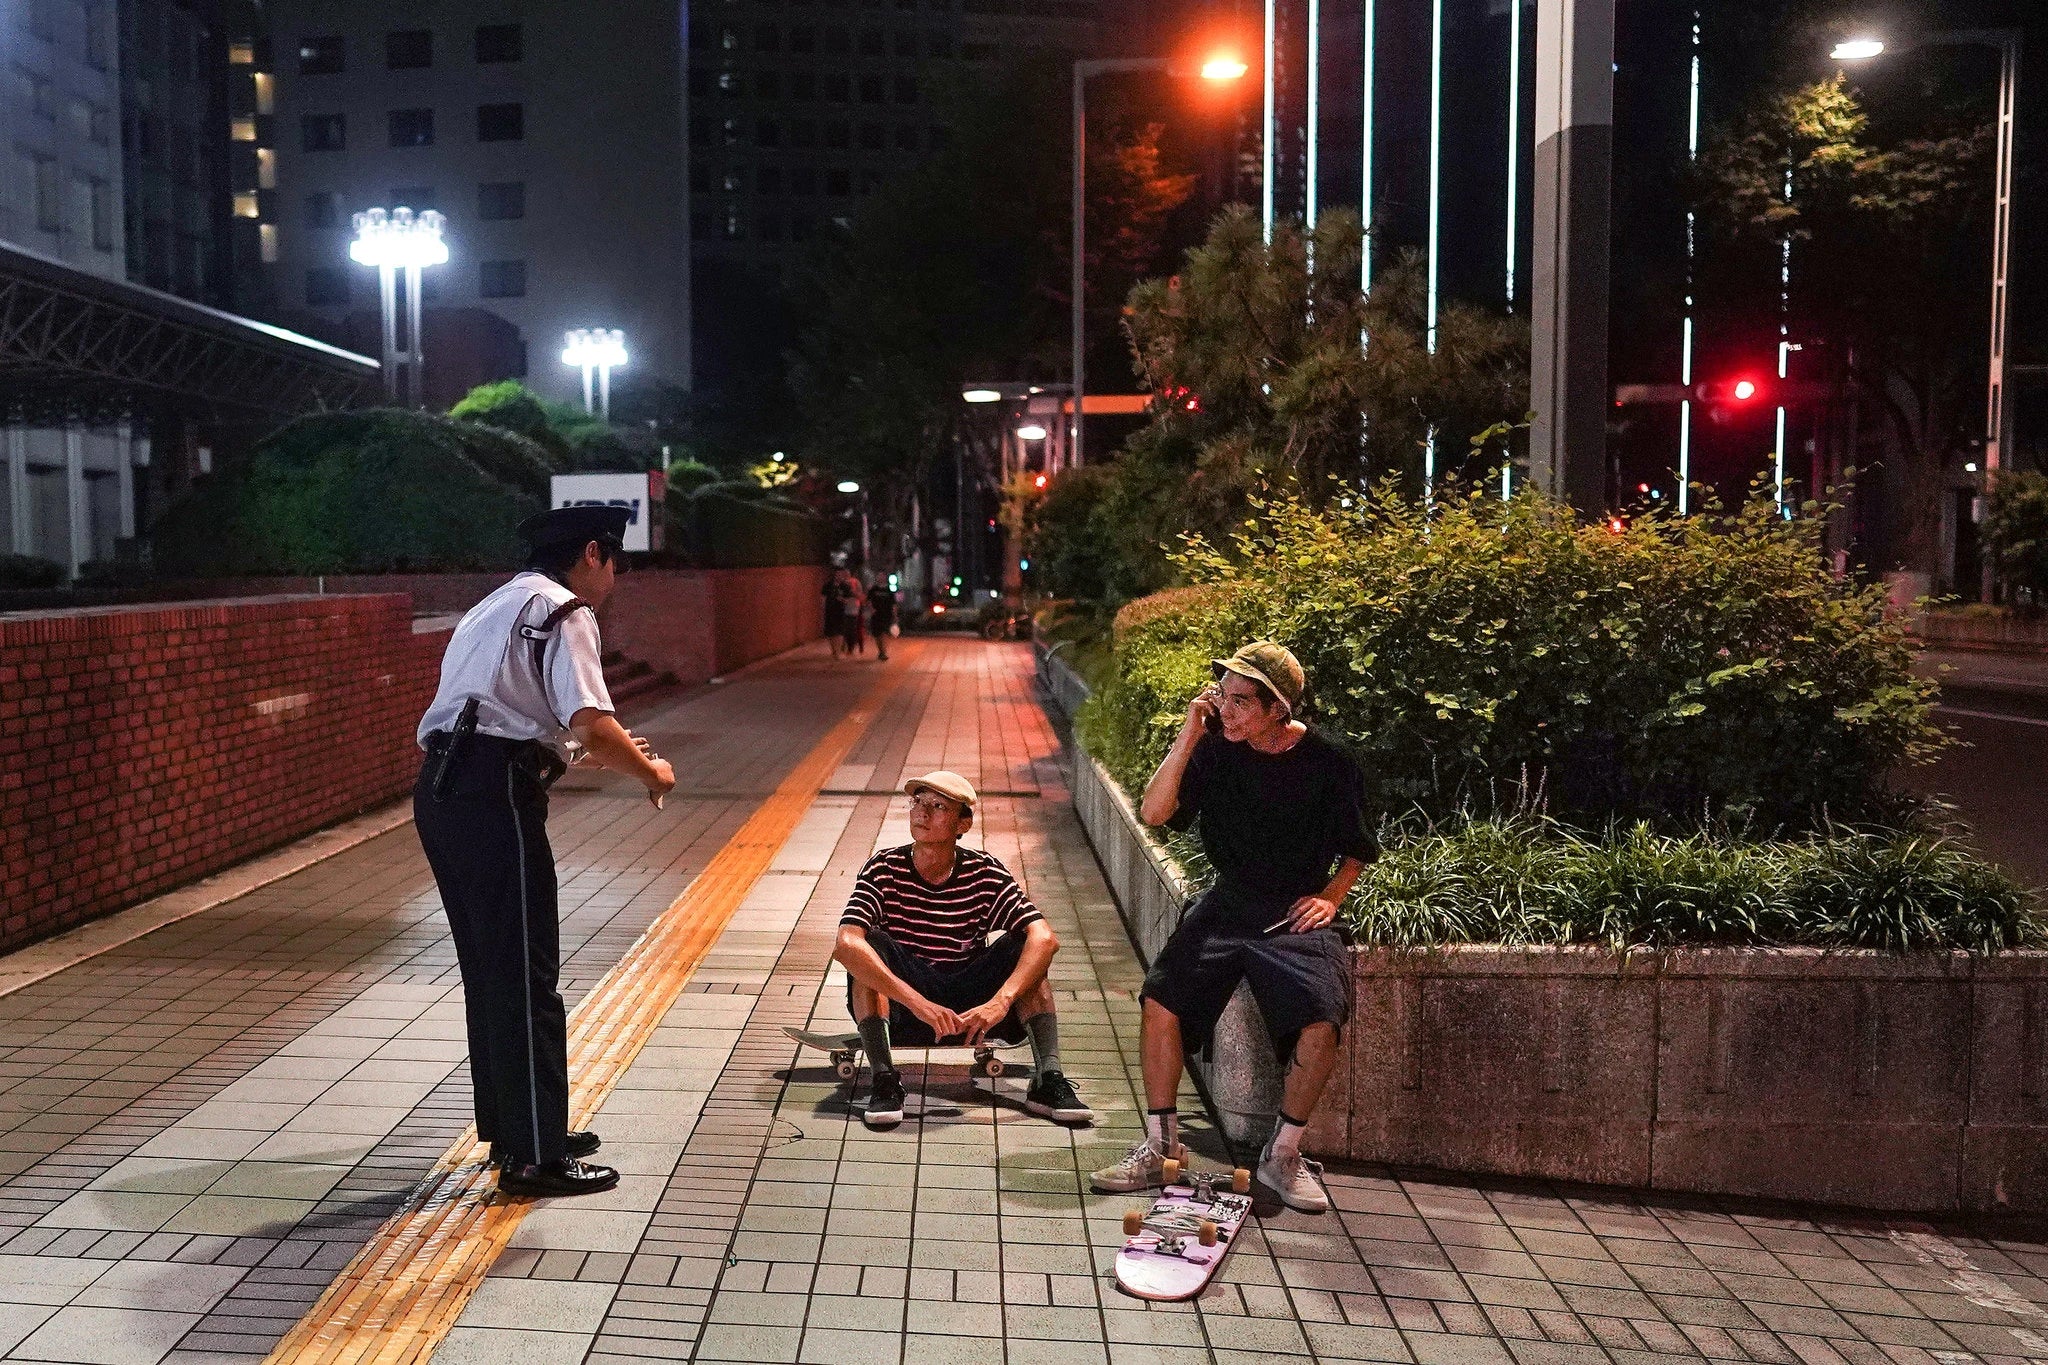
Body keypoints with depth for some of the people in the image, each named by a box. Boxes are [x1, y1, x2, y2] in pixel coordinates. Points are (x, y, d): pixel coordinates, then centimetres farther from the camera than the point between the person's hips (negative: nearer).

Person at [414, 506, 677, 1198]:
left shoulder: (493, 608, 25)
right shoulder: (563, 611, -5)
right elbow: (592, 723, -18)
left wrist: (606, 750, 30)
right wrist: (648, 771, -1)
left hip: (440, 789, 10)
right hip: (495, 797, -10)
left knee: (490, 970, 18)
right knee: (525, 977, -3)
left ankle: (509, 1129, 30)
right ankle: (535, 1156, 4)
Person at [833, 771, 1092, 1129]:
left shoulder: (984, 873, -7)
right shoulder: (884, 870, -12)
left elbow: (1045, 938, -19)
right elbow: (846, 945, -29)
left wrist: (1001, 1001, -36)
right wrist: (918, 1003, -40)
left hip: (969, 1005, 2)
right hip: (898, 1008, -1)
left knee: (1023, 948, -17)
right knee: (870, 945, -26)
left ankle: (1048, 1080, -26)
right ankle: (884, 1079, -32)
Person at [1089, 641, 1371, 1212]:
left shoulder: (1329, 763, -7)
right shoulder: (1216, 749, -4)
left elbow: (1356, 850, 10)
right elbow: (1153, 812, -14)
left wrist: (1330, 896, -6)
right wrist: (1188, 738, -19)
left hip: (1297, 912, -2)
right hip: (1228, 902, 2)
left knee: (1321, 1025, -25)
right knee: (1161, 1002, -18)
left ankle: (1283, 1154, -2)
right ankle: (1161, 1145, 0)